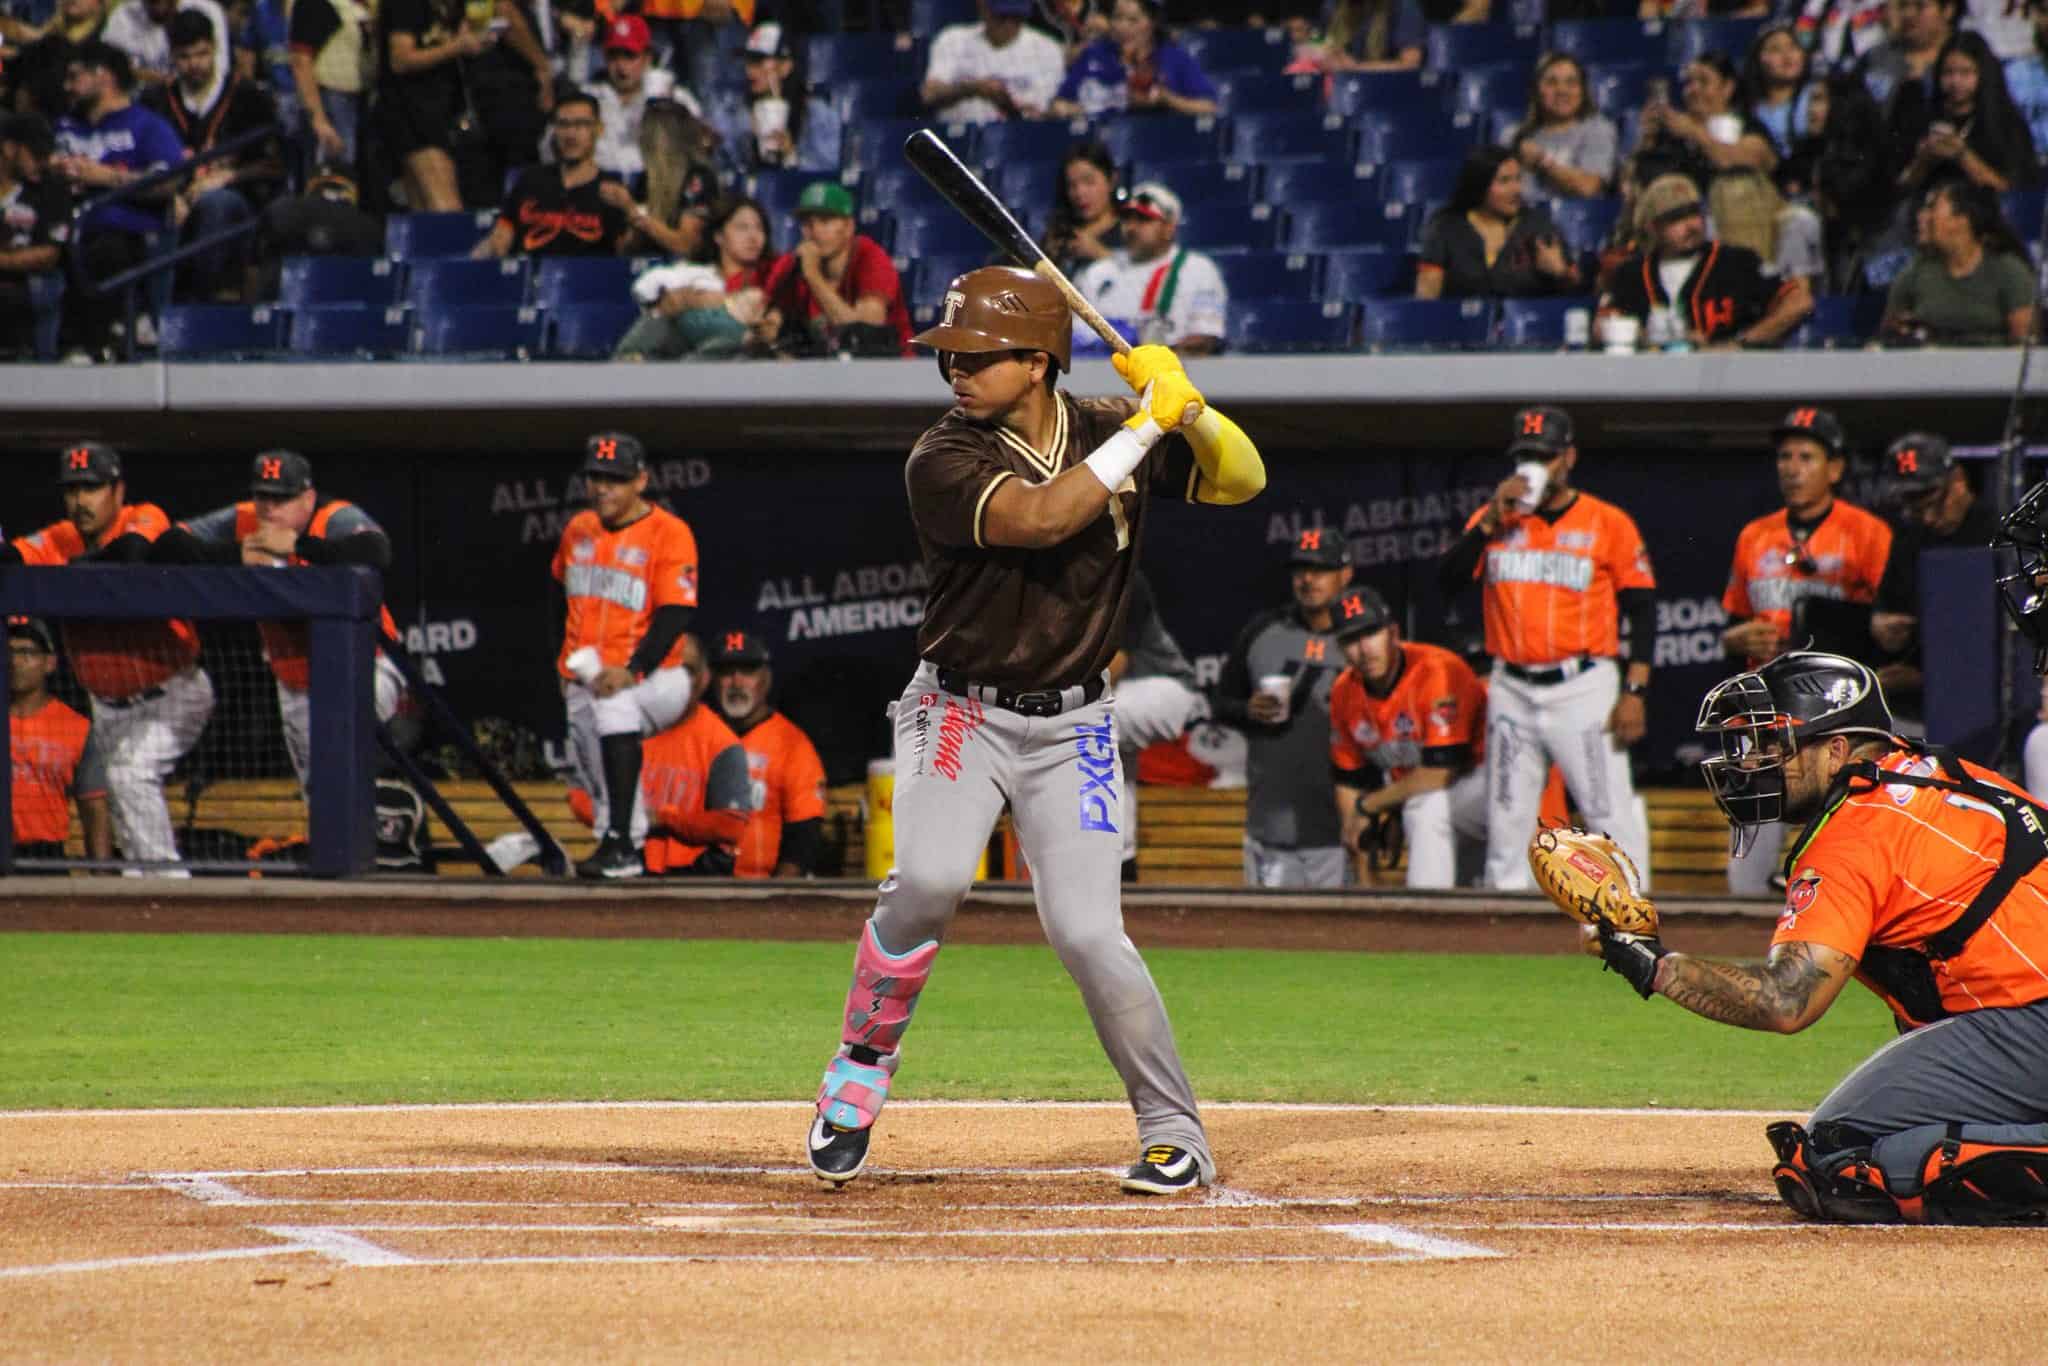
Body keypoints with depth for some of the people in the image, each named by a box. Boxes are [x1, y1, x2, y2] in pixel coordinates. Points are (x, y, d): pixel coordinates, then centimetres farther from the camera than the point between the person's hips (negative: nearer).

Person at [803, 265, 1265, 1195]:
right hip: (959, 712, -2)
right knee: (928, 880, -27)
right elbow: (1041, 516, -28)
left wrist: (1186, 404, -16)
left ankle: (1175, 1133, 4)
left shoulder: (1109, 431, 0)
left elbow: (1241, 480, 2)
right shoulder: (944, 461, -13)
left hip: (1072, 726, 2)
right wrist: (1147, 427, -24)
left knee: (1087, 933, -12)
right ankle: (860, 1068, -4)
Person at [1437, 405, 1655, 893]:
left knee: (1611, 815, -10)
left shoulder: (1608, 523, 0)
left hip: (1583, 687, -4)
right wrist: (1492, 520, -12)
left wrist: (1635, 692, -11)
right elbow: (1448, 579, -2)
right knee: (1506, 819, 7)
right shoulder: (1495, 520, 10)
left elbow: (1642, 609, -2)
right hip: (1511, 691, 4)